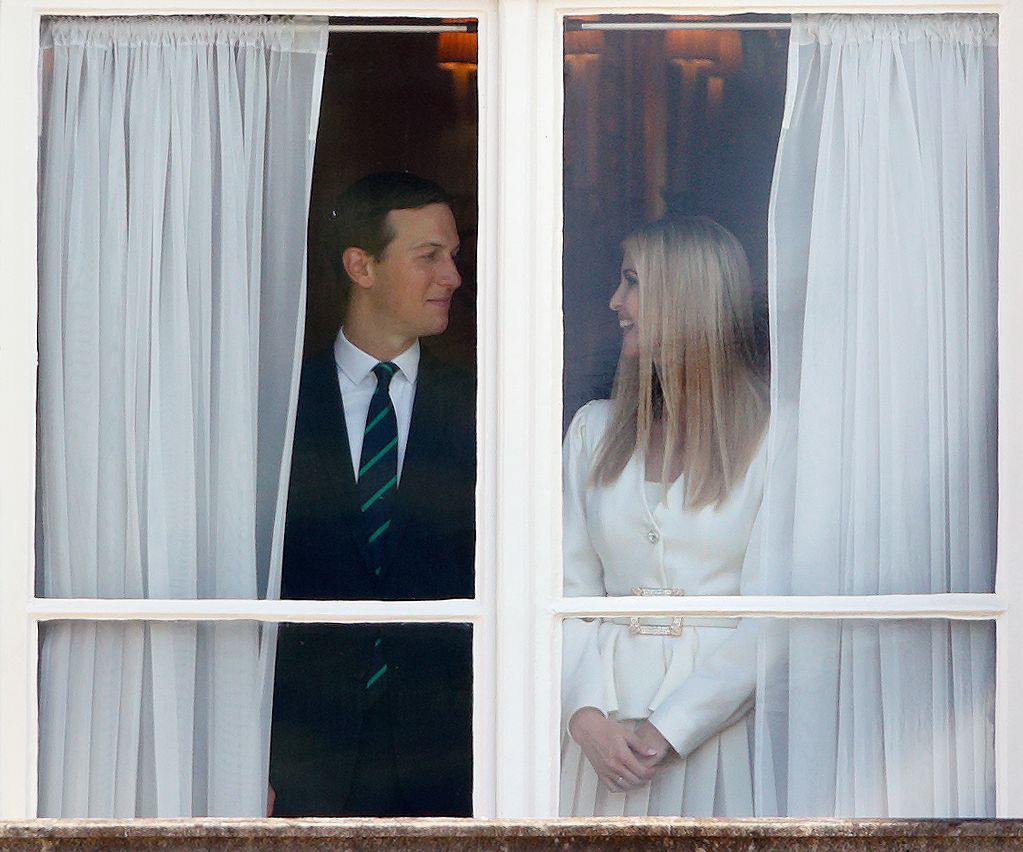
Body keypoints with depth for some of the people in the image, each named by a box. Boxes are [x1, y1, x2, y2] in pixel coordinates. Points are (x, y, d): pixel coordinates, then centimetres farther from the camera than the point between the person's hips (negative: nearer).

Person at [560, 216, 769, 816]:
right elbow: (570, 588, 4)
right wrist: (587, 714, -11)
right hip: (606, 731, 4)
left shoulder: (771, 435, -5)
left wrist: (669, 731, -16)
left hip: (718, 718, -3)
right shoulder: (596, 428, 9)